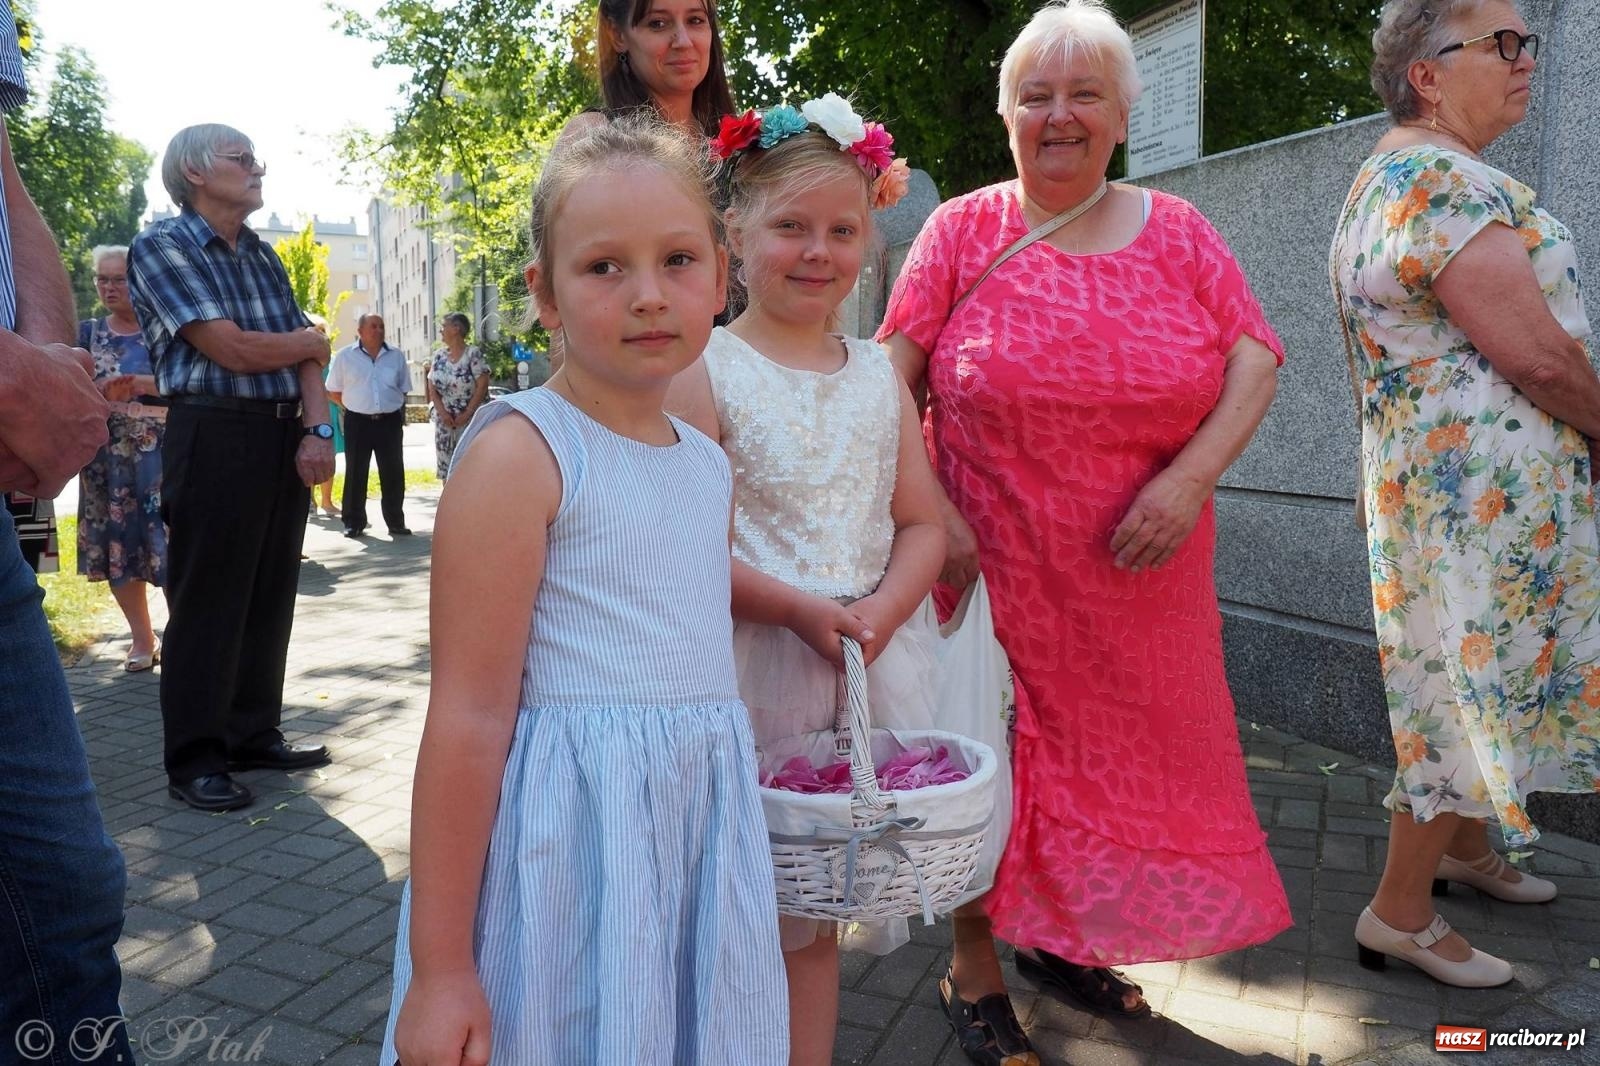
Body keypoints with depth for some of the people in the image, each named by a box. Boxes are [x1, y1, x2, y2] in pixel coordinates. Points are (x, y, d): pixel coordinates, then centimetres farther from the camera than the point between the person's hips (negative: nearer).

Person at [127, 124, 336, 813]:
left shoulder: (261, 255, 18)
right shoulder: (162, 246, -4)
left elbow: (305, 355, 11)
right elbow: (234, 349, -13)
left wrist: (317, 428, -5)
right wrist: (310, 342, 4)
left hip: (286, 437, 7)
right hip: (215, 437, -7)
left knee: (271, 599, 11)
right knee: (207, 605, -2)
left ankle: (255, 734, 23)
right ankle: (195, 761, 8)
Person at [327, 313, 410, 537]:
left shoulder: (396, 356, 9)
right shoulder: (345, 356, 3)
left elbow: (403, 391, 15)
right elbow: (333, 392, 7)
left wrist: (399, 415, 9)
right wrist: (354, 407, 2)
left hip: (390, 422, 2)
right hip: (358, 422, -2)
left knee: (393, 474, 3)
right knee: (355, 474, 3)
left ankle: (396, 522, 12)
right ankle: (353, 523, 11)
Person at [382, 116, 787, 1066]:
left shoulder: (709, 465, 8)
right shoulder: (520, 453, -14)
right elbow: (471, 716, -16)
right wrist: (439, 970, -13)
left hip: (704, 827, 7)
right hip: (565, 836, -6)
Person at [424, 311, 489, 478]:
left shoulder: (473, 354, -7)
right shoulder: (438, 356, 10)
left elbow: (482, 386, -11)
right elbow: (432, 388, 8)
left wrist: (467, 414, -14)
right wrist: (443, 413, -7)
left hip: (469, 420, -5)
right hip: (444, 420, 5)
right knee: (446, 465, 7)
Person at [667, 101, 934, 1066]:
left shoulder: (879, 372, 9)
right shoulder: (707, 371, -6)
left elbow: (923, 522, 8)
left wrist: (883, 611, -10)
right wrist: (795, 609, -20)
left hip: (872, 663, 5)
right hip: (751, 666, -4)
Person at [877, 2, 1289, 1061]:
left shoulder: (1178, 231, 7)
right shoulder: (963, 231, 0)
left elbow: (1255, 361, 3)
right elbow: (891, 381, -3)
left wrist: (1190, 476, -13)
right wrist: (927, 509, -14)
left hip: (1146, 575, 4)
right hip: (997, 571, -3)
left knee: (1128, 756, 14)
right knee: (992, 762, 5)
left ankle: (1066, 937, 38)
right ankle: (976, 972, 25)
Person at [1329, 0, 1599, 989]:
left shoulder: (1392, 175, 16)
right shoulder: (1442, 178, -19)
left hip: (1451, 475, 10)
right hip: (1486, 486, -10)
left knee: (1479, 679, 21)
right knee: (1477, 685, -1)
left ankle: (1465, 846, 38)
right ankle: (1400, 912, 11)